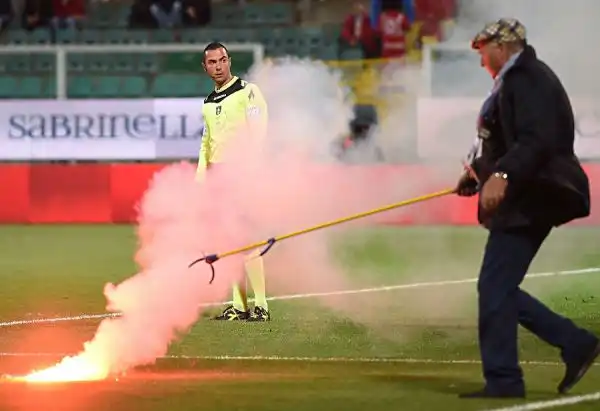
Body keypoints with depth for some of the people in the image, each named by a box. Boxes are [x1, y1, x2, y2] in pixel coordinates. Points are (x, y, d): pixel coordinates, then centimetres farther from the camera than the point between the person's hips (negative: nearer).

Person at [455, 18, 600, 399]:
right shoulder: (515, 81, 19)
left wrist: (502, 175, -39)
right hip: (521, 201, 11)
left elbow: (537, 141, -28)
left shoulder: (528, 79, -14)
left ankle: (502, 379, -5)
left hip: (529, 202, -11)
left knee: (494, 289, -10)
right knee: (498, 289, 11)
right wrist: (480, 172, 33)